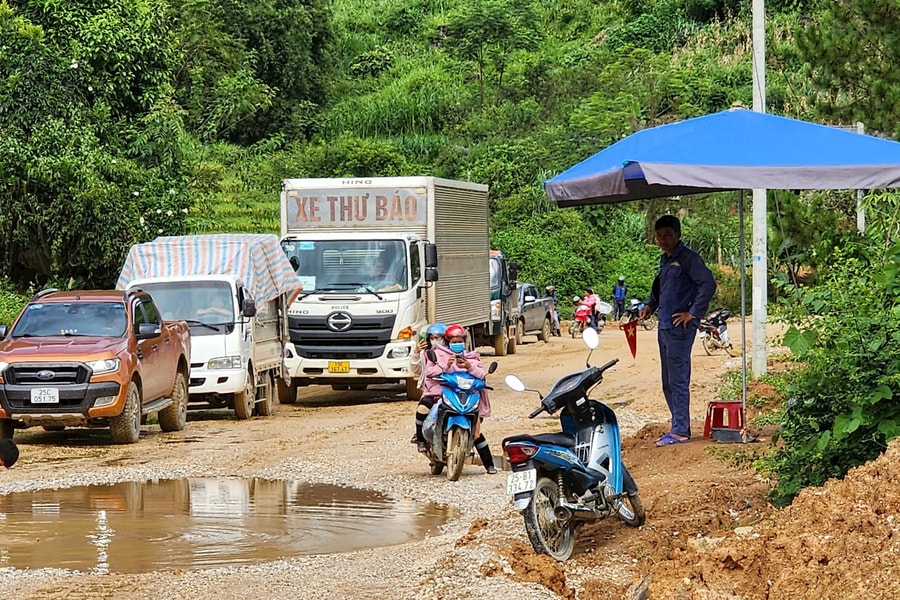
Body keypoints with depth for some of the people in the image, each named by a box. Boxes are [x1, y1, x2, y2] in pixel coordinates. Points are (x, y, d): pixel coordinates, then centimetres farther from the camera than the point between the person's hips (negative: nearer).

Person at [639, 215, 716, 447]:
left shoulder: (688, 258, -10)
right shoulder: (665, 260, 17)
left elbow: (708, 284, -19)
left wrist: (693, 314, -17)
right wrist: (650, 305, 16)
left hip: (679, 328, -9)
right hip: (664, 327, 9)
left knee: (678, 381, -7)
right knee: (668, 384, 12)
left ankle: (680, 431, -4)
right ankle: (679, 428, 19)